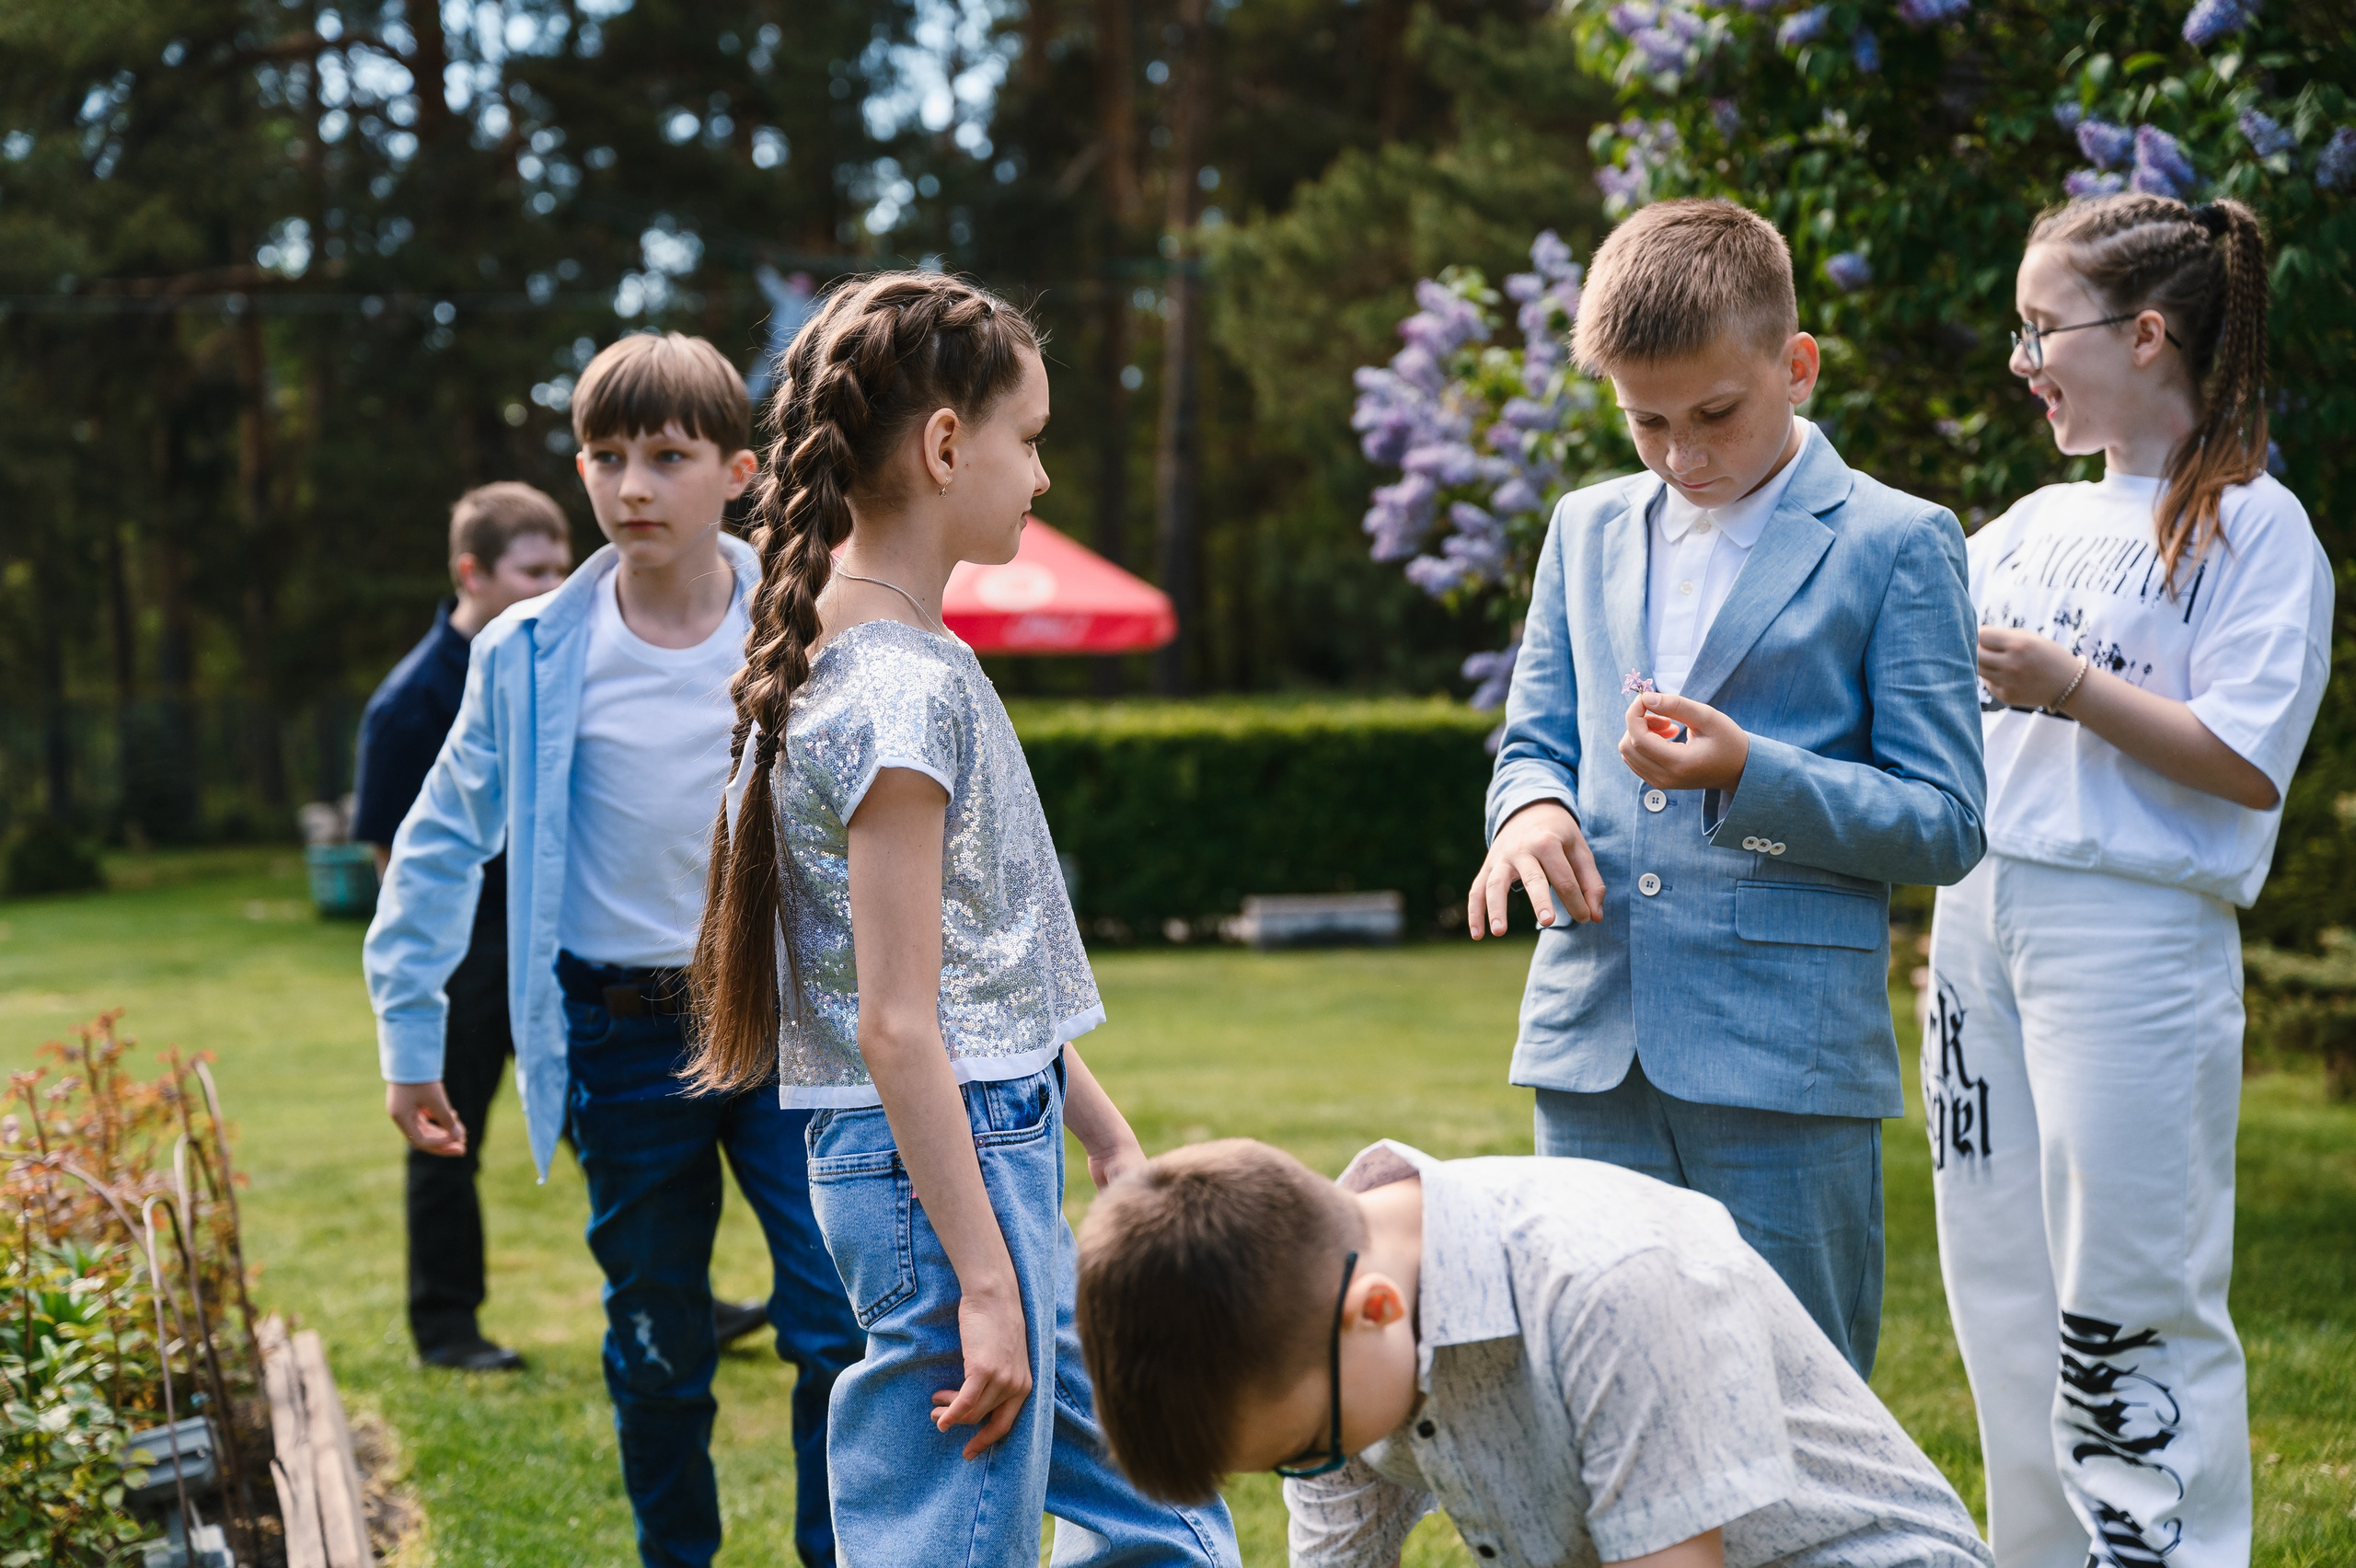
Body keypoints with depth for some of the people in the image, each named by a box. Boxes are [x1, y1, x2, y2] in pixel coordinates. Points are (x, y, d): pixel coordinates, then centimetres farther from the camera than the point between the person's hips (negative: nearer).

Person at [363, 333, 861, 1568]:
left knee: (841, 1327, -6)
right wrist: (408, 1032, 5)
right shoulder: (531, 657, -4)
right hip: (625, 1038, 1)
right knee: (656, 1348, 12)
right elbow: (442, 844, 6)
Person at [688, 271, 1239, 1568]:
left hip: (998, 1149, 10)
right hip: (944, 1166, -10)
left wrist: (1109, 1138, 22)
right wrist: (982, 1282, -21)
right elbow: (895, 1024, -21)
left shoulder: (893, 658, 12)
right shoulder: (901, 690, -18)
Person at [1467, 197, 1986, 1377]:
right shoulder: (1585, 530, 15)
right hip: (1593, 1048, 5)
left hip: (1786, 1059, -4)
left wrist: (1751, 773, -19)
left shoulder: (1896, 546, -1)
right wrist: (1532, 805, -6)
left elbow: (1946, 823, -4)